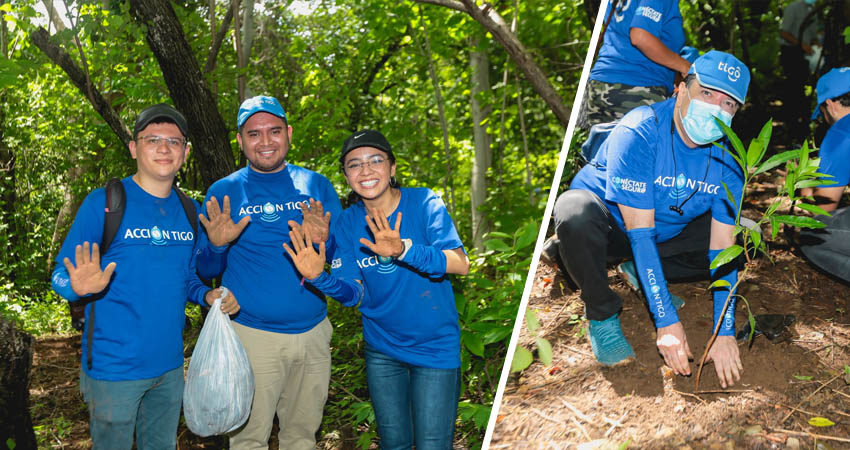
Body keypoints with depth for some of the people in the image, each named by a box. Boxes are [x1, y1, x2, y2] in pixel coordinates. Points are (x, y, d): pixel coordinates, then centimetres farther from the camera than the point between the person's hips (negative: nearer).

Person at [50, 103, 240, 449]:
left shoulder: (191, 212, 5)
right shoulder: (104, 203, -11)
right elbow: (61, 276, -9)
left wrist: (208, 296, -4)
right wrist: (80, 287, -32)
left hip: (170, 365, 5)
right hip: (114, 367, -5)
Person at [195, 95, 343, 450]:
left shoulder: (316, 185, 5)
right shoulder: (223, 192, 0)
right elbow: (206, 271, 2)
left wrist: (324, 243, -17)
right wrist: (216, 246, -19)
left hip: (313, 331, 2)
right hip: (252, 336, -2)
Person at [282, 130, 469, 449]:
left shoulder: (423, 203, -14)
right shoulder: (347, 224, -3)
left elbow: (460, 264, -26)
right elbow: (354, 293, -7)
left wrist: (403, 250, -42)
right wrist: (319, 278, -28)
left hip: (435, 348, -3)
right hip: (382, 350, 4)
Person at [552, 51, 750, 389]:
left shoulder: (727, 158, -14)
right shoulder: (639, 133, -31)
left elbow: (722, 247, -15)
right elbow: (640, 234, -33)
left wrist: (725, 333, -24)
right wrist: (666, 322, -36)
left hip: (665, 231, 6)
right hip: (609, 222, -5)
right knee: (576, 214, -39)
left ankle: (641, 273, 5)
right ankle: (602, 315, -14)